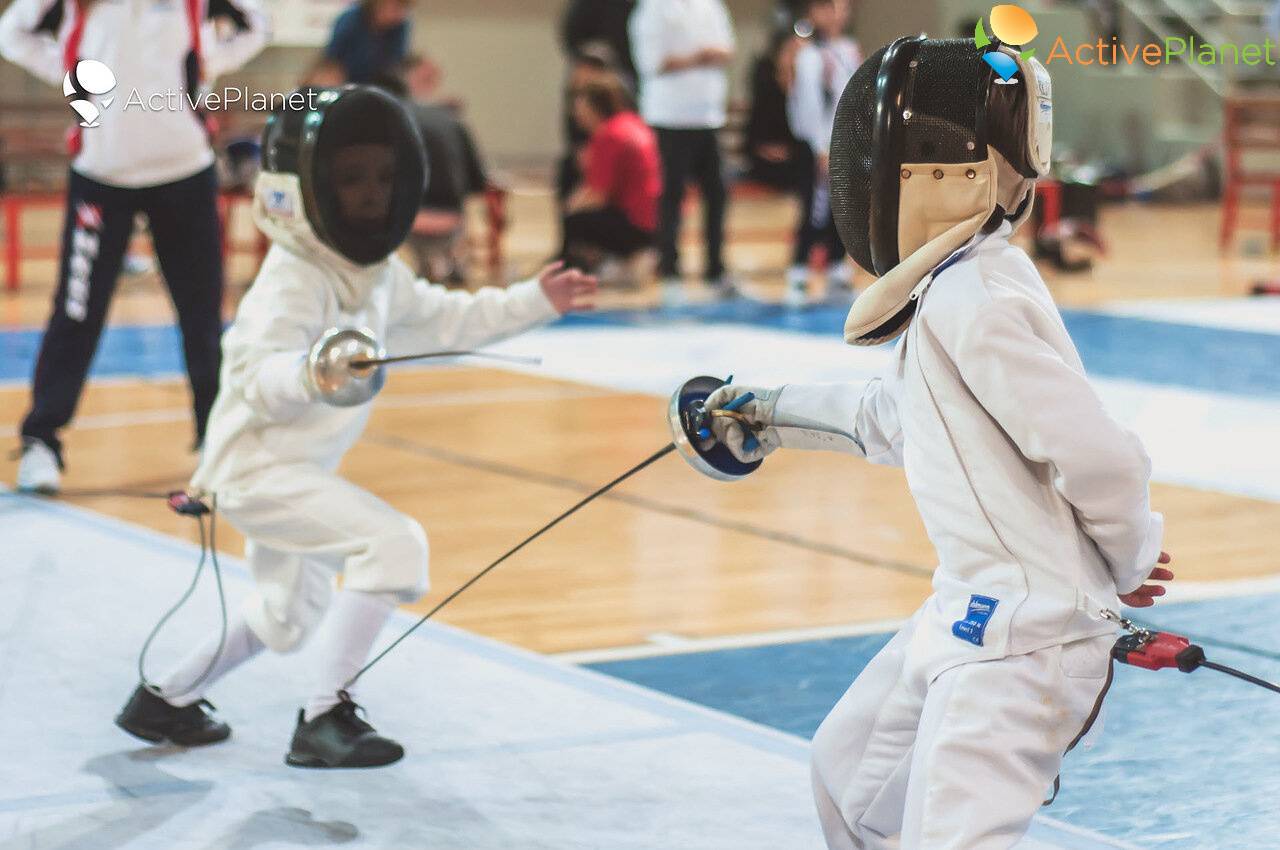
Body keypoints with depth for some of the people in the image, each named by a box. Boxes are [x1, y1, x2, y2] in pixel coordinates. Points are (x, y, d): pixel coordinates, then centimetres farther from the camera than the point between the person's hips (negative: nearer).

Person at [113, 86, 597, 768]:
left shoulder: (378, 272, 4)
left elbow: (443, 320, 17)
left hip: (298, 469, 10)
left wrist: (535, 302, 9)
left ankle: (163, 701, 44)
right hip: (257, 465, -10)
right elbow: (256, 381, -36)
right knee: (394, 546, -26)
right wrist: (311, 373, -56)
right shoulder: (292, 282, -23)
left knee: (286, 619, 27)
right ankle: (325, 717, -17)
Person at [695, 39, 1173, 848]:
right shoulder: (961, 286, 8)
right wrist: (774, 413, 31)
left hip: (1024, 635, -10)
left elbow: (1103, 462, -24)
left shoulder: (973, 302, -22)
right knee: (850, 768, 27)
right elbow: (895, 415, 27)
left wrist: (1128, 564, -7)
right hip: (972, 608, 11)